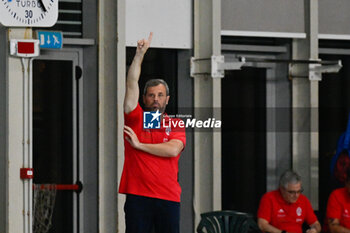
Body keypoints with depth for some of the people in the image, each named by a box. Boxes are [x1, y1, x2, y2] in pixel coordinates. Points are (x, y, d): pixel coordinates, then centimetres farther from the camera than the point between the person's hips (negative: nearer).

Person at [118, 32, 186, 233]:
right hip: (138, 196, -1)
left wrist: (139, 145, -6)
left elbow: (173, 150, -9)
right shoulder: (136, 118, 8)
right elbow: (132, 84, -2)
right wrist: (140, 53, -10)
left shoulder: (176, 125, 10)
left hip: (168, 197, 1)